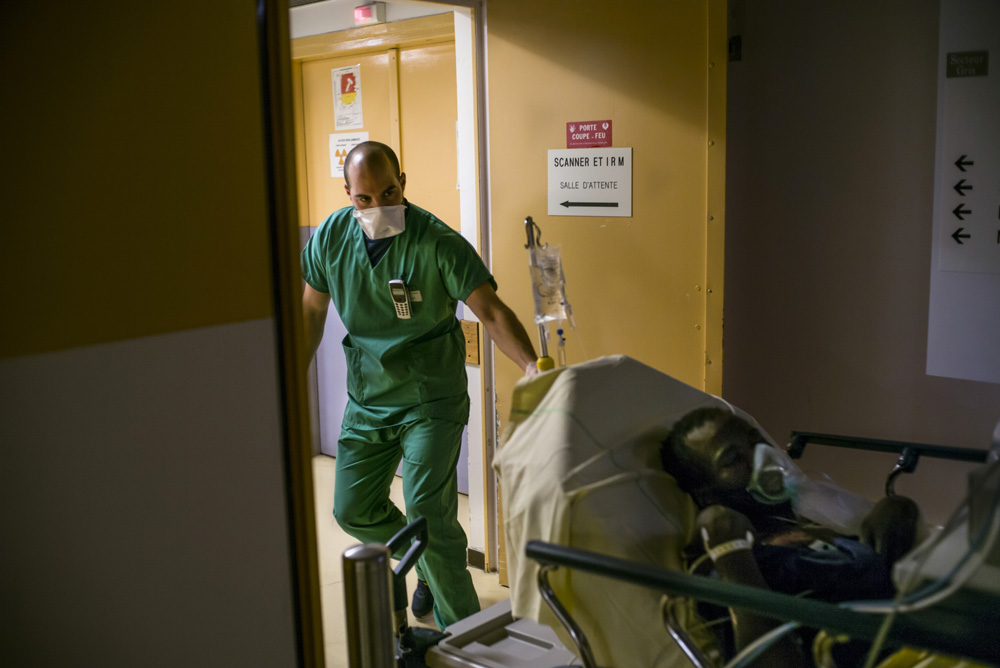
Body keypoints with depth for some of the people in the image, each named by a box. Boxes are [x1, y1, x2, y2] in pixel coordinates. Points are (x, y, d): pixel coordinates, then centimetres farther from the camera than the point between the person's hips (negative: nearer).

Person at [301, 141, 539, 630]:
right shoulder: (331, 237, -5)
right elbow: (312, 310, 8)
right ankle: (431, 565, 38)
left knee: (427, 515, -12)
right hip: (367, 398, 6)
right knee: (352, 510, 13)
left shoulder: (438, 242, -20)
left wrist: (531, 365, -40)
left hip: (430, 400, -6)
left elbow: (491, 312, -25)